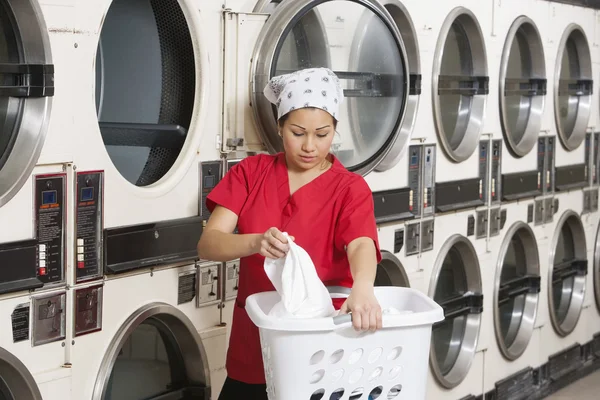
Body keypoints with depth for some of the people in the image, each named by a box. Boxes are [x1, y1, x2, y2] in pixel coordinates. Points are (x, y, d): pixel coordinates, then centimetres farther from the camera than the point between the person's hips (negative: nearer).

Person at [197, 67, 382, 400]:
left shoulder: (350, 189, -5)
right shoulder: (251, 172, 1)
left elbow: (361, 245, -25)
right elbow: (208, 244, -9)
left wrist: (362, 287, -48)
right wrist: (256, 242, -31)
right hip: (254, 347, 2)